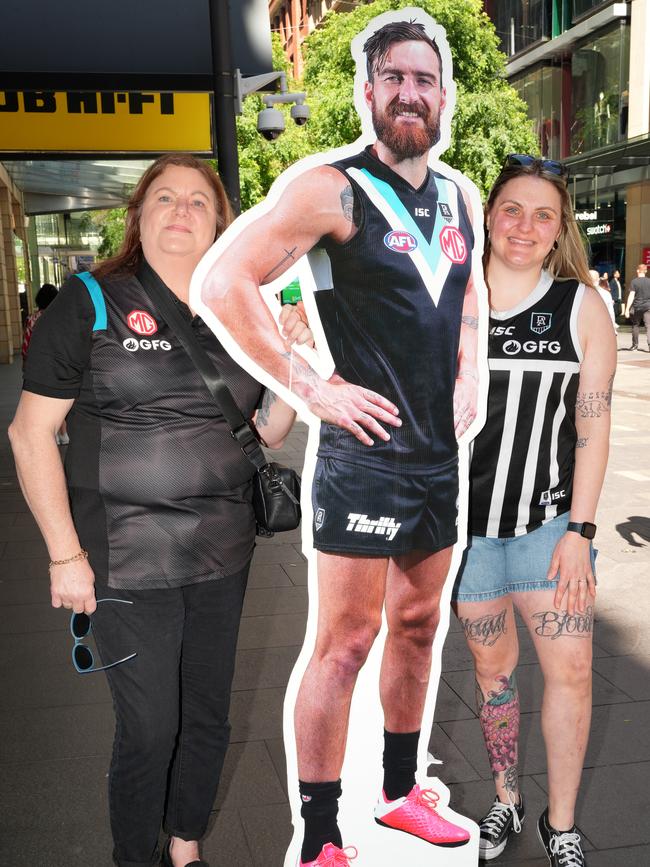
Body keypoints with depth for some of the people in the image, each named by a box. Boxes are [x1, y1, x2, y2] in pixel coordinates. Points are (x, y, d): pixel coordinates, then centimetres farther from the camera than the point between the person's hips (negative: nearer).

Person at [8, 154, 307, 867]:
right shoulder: (91, 303, -5)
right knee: (150, 729, 2)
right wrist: (65, 554, -12)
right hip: (127, 560, -4)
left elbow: (265, 430, 14)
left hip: (222, 553, 5)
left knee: (208, 716, 16)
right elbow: (31, 432, -7)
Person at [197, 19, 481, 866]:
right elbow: (225, 283, -17)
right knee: (346, 641, -2)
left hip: (441, 450, 8)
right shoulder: (333, 189, -11)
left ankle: (400, 792, 36)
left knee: (417, 623, 17)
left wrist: (468, 375, 11)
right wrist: (310, 385, -18)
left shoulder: (457, 197, 11)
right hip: (365, 449, -7)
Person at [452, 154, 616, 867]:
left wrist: (579, 530, -7)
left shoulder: (582, 307, -1)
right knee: (493, 666, 12)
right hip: (463, 519, 1)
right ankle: (505, 802, 33)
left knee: (570, 670, 0)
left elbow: (593, 424, -2)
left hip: (549, 517, 0)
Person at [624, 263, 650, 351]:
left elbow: (631, 296, -11)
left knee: (635, 325, 14)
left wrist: (627, 309, -11)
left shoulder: (634, 282, -7)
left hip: (637, 307, -1)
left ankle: (635, 344, 20)